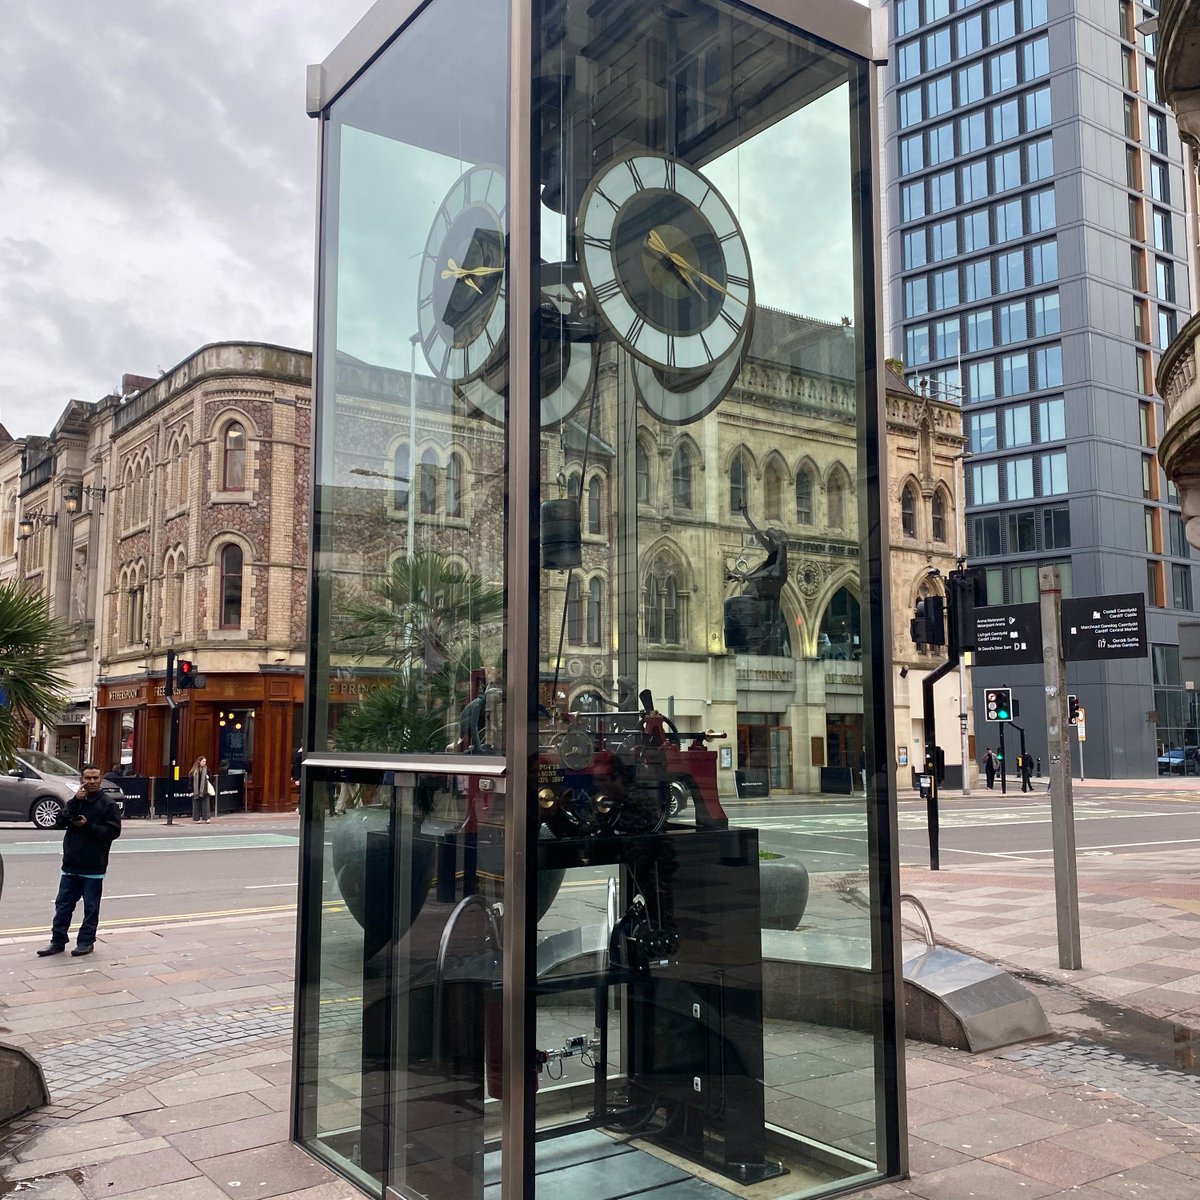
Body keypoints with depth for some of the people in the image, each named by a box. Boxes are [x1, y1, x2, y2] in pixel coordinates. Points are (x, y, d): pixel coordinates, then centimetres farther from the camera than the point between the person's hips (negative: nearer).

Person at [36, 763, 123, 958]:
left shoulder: (108, 803, -5)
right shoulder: (76, 800, 11)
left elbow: (113, 831, -11)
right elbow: (61, 820, -4)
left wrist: (87, 826, -17)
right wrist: (75, 801, -15)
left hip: (93, 866, -5)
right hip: (71, 863, 5)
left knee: (91, 907, 4)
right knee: (63, 904, 8)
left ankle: (86, 941, 15)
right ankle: (58, 941, 18)